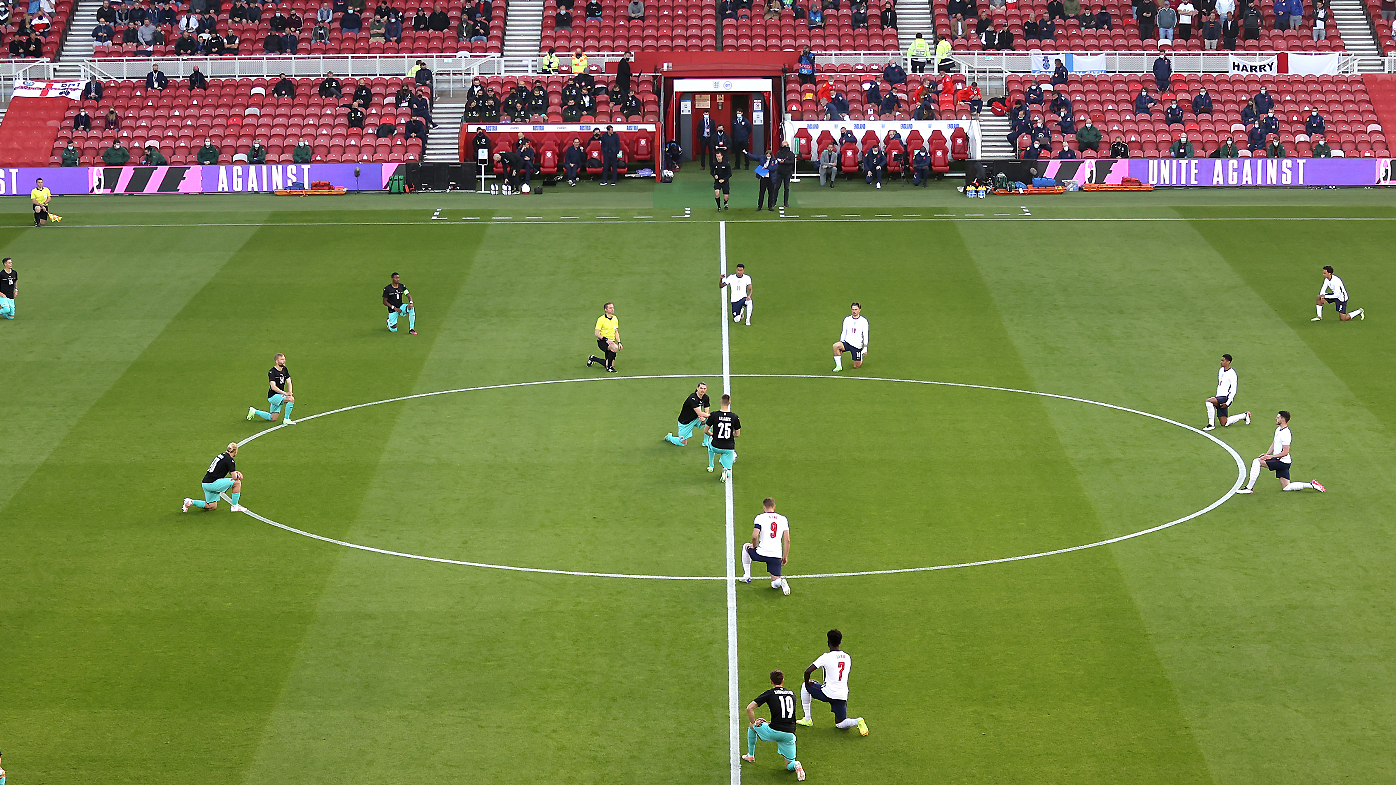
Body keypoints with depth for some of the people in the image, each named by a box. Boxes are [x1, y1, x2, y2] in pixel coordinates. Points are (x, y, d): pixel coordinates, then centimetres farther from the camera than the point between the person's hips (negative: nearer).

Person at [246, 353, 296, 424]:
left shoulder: (285, 370, 6)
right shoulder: (272, 372, -17)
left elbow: (289, 383, 5)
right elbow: (273, 387, -24)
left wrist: (289, 392, -14)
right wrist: (285, 393, -30)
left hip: (279, 396, 8)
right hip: (273, 396, -8)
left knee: (273, 419, 12)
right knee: (291, 399, -27)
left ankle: (254, 411, 30)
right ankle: (286, 419, -16)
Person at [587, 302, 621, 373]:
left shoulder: (615, 319, 9)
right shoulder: (601, 319, -11)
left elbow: (616, 332, 18)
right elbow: (597, 333, -14)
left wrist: (619, 342, 5)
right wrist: (606, 340, -25)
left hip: (611, 342, 7)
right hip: (602, 342, -7)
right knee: (615, 348, -36)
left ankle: (593, 358, 28)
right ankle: (609, 368, -20)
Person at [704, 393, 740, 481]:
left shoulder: (714, 415, -11)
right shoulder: (734, 417, -8)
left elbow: (705, 431, -2)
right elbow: (738, 434, 0)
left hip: (716, 447, 0)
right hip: (729, 448, 0)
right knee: (728, 471, 16)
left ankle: (710, 466, 40)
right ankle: (726, 471, -21)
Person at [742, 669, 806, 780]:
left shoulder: (770, 693, 1)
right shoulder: (792, 694, 15)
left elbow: (749, 708, -6)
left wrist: (754, 723, 9)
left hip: (774, 732, -3)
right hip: (789, 734, 3)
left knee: (751, 726, 28)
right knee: (789, 766, 15)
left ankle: (750, 755, 37)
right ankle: (795, 765, -20)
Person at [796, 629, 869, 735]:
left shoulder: (826, 657, -12)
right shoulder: (847, 657, 7)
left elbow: (807, 671, -16)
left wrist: (807, 683, 5)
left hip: (828, 693, -5)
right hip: (843, 695, 5)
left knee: (805, 686, 22)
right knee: (839, 724, 16)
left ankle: (807, 719, 22)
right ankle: (857, 722, -15)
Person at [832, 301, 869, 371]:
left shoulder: (863, 320, -2)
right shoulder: (847, 319, 7)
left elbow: (865, 335, -2)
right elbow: (843, 333, 12)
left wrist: (865, 348, -6)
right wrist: (841, 343, 3)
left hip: (857, 345, -2)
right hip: (847, 342, 2)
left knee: (856, 366, 0)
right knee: (835, 346, -31)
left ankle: (861, 358, 36)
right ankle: (839, 366, -21)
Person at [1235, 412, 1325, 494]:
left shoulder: (1286, 434, -20)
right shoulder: (1278, 429, 11)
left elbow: (1285, 452, -23)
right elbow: (1274, 443, 21)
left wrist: (1271, 456, -21)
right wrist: (1267, 454, 6)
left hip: (1283, 462, -10)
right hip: (1281, 463, 10)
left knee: (1256, 462, -17)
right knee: (1286, 488, 10)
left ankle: (1249, 488, -16)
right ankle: (1311, 484, 11)